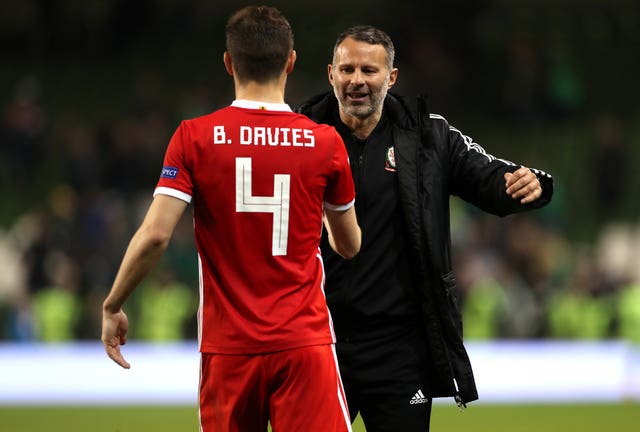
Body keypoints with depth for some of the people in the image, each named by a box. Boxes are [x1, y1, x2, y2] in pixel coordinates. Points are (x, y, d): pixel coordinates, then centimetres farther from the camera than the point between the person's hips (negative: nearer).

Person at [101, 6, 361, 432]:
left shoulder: (194, 138, -3)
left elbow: (154, 236, -10)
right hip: (304, 344, -1)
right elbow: (350, 246, 13)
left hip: (227, 347, 1)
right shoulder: (325, 142, 0)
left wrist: (113, 306, 4)